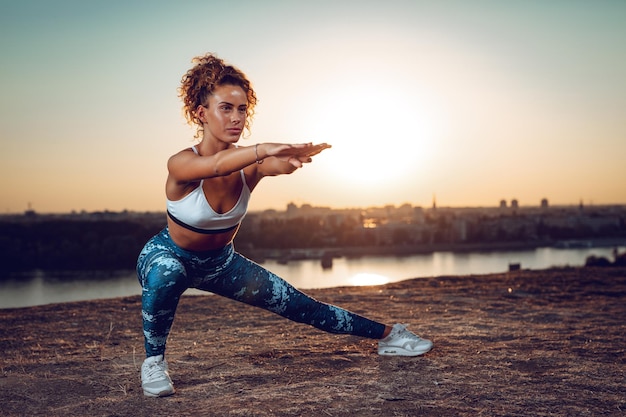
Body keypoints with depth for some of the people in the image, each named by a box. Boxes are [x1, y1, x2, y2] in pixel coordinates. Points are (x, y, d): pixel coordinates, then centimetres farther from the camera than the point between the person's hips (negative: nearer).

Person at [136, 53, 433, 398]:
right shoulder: (181, 165, -30)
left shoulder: (250, 164, -18)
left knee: (303, 307, 2)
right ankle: (154, 361, -17)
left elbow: (278, 165, -42)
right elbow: (216, 165, -53)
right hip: (168, 255, -4)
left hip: (221, 262, 4)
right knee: (166, 275, -42)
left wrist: (293, 157, -66)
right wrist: (264, 148, -71)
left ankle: (386, 335, 17)